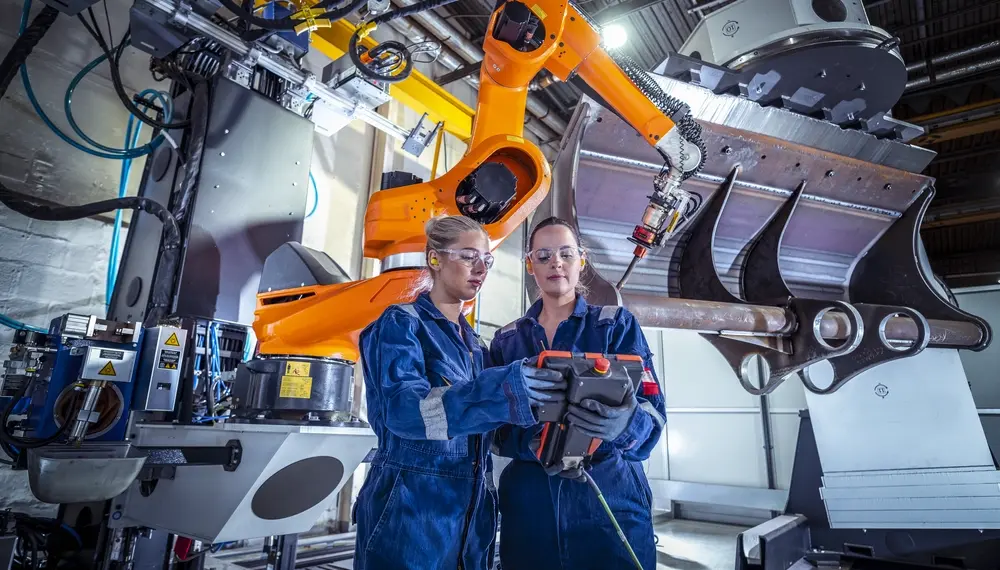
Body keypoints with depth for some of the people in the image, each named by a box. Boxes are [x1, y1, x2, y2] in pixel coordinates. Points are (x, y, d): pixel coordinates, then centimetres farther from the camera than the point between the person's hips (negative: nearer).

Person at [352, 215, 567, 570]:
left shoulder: (474, 342, 12)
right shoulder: (401, 324, -9)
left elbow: (482, 432, 13)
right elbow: (402, 409, -26)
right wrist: (502, 390, -38)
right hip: (410, 510, -6)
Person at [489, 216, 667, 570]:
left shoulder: (617, 325, 0)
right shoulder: (506, 340, 7)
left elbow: (653, 411, -8)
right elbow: (495, 426, 2)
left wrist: (623, 422, -31)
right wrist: (533, 443, -19)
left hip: (610, 496, -2)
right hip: (528, 501, 2)